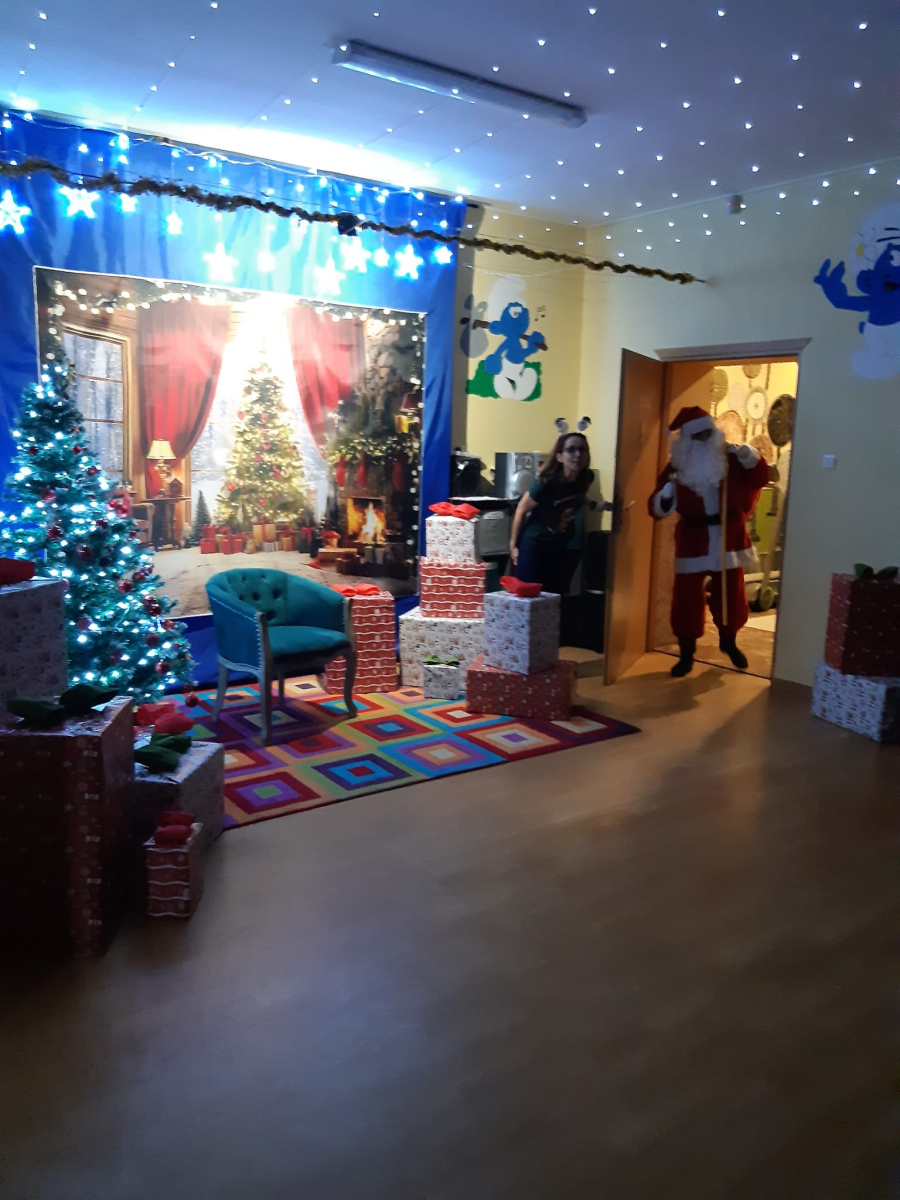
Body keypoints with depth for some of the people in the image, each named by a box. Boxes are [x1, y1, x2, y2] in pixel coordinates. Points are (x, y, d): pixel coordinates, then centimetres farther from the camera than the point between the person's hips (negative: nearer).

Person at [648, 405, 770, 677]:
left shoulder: (730, 458, -2)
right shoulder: (677, 467, -7)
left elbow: (759, 480, -2)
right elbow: (657, 509, -11)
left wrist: (751, 459, -19)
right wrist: (667, 495, -32)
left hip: (728, 538, 2)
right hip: (693, 541, -2)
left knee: (731, 595, 14)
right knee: (687, 599, -1)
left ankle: (729, 642, 38)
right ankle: (686, 654, 14)